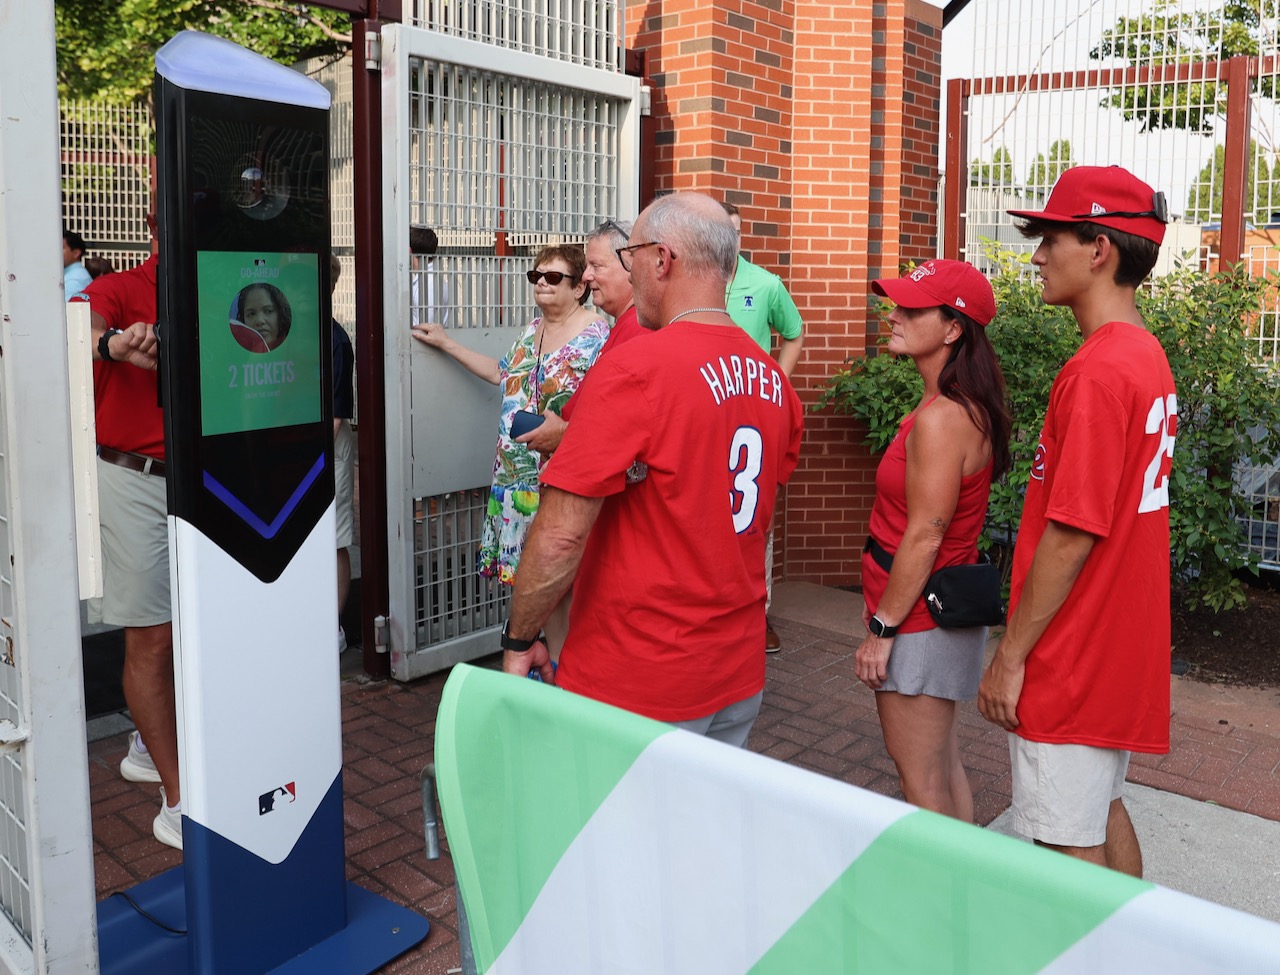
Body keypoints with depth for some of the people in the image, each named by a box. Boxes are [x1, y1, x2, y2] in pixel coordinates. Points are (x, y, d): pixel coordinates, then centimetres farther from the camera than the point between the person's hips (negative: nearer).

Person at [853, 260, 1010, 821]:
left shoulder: (941, 418, -22)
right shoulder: (964, 407, 9)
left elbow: (924, 538, -22)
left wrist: (882, 629, -15)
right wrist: (882, 601, 18)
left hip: (920, 621, -10)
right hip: (943, 608, 10)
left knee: (921, 778, 3)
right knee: (943, 763, 20)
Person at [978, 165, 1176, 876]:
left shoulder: (1097, 372, -22)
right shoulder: (1148, 356, 9)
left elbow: (1072, 534, -23)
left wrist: (1011, 656, -15)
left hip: (1073, 658, -10)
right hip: (1120, 646, 10)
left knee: (1069, 845, 4)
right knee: (1103, 808, 22)